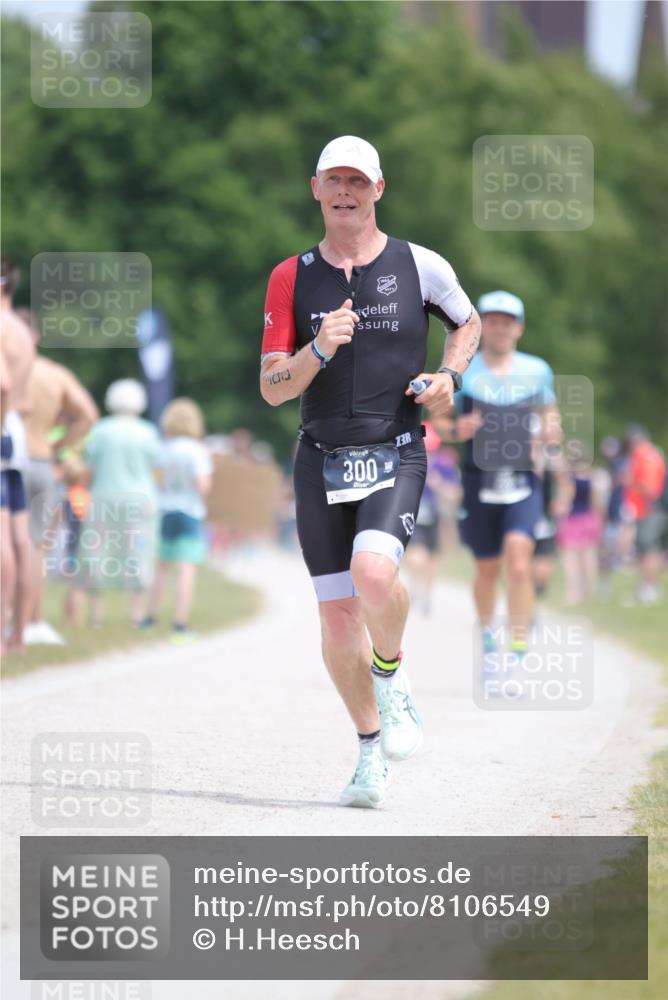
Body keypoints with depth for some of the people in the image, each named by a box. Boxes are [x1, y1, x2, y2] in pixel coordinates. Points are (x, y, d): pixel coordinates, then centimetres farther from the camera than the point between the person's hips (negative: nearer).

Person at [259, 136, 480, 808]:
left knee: (373, 571, -29)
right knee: (337, 615, 2)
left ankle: (391, 677, 1)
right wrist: (319, 349, -19)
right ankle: (372, 751, 20)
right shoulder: (291, 278, 3)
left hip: (396, 456, -2)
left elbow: (467, 323, 21)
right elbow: (272, 388, 0)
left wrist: (448, 375, 1)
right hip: (321, 461, 2)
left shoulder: (420, 267, 1)